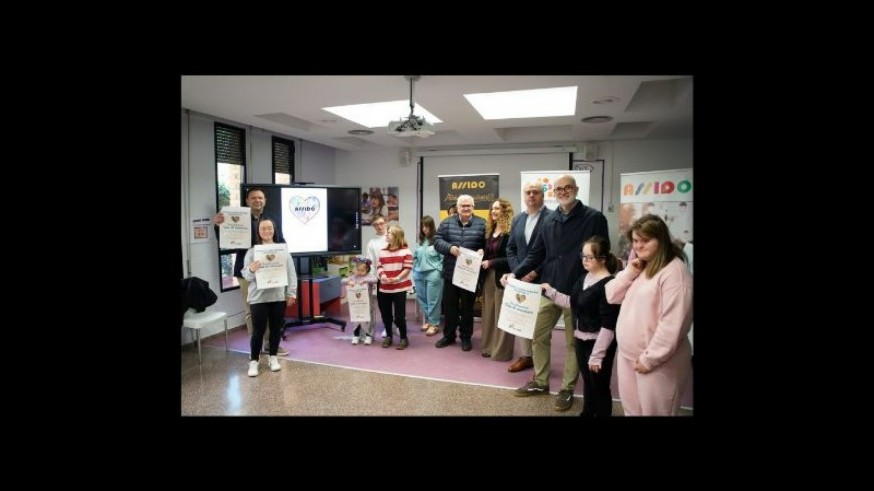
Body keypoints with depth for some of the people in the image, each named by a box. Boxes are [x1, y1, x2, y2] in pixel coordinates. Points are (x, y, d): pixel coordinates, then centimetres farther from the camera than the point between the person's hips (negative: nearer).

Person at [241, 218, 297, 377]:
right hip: (259, 297, -2)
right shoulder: (252, 251, 0)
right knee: (259, 329, 1)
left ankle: (273, 357, 26)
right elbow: (245, 275, -3)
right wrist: (251, 270, -26)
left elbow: (291, 273, 5)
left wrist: (291, 293, 0)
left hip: (279, 296, 2)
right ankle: (253, 361, 14)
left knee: (276, 328, 11)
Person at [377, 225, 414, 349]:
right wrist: (382, 275, -12)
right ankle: (388, 336, 30)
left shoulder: (405, 250, -6)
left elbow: (408, 268, -10)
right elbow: (379, 266, 9)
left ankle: (403, 338, 15)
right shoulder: (383, 251, 11)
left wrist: (397, 279, -19)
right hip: (385, 287, 5)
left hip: (400, 287, -5)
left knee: (399, 314, -2)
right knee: (385, 313, 12)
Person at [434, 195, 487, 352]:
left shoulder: (482, 224, 1)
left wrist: (482, 251, -20)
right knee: (449, 305, 12)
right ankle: (449, 335, 27)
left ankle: (466, 337, 24)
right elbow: (437, 241, -1)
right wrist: (450, 248, -18)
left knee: (467, 307, 10)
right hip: (450, 272, 2)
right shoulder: (447, 223, 4)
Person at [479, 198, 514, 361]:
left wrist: (491, 262, -18)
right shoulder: (490, 230, 13)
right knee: (489, 313, 12)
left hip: (502, 277, -8)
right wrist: (482, 256, 1)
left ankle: (502, 351, 11)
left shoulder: (510, 232, -12)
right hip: (488, 276, 8)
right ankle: (490, 346, 24)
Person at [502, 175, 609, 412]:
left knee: (573, 342, 9)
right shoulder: (549, 220, 8)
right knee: (539, 337, 13)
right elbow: (536, 254, 9)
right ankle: (540, 382, 30)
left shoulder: (594, 218, -6)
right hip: (549, 290, 5)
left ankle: (567, 389, 25)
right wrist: (516, 273, -5)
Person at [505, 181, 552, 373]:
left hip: (542, 279, -6)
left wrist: (535, 273, -15)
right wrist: (518, 272, -2)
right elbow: (510, 249, 13)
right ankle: (526, 355, 25)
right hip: (521, 277, 6)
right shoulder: (517, 219, 13)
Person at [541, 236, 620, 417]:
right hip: (580, 339, 8)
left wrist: (597, 355, -21)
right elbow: (573, 303, 17)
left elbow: (608, 326, -22)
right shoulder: (584, 278, 4)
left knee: (600, 386, 9)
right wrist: (550, 291, 9)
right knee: (587, 382, 24)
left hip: (599, 343, -8)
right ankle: (587, 412, 41)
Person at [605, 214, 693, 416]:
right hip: (627, 355, 8)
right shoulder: (640, 267, 10)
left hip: (657, 363, -8)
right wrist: (628, 273, -7)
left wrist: (650, 358, -19)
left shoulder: (674, 272, -19)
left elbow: (672, 325, -24)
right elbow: (611, 296, 8)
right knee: (631, 410, 21)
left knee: (654, 412, 8)